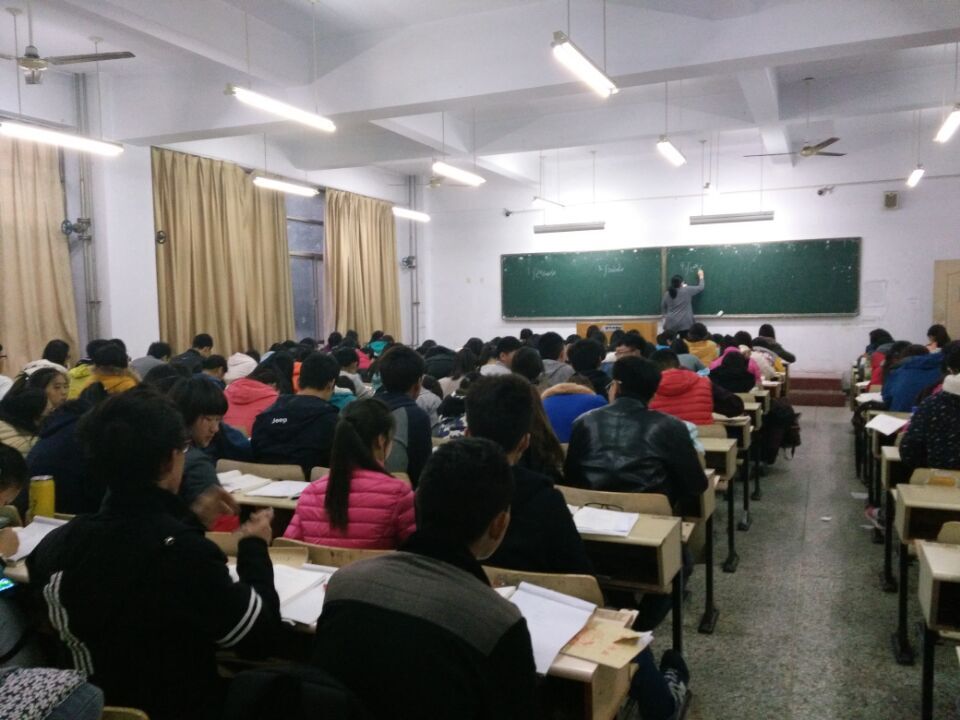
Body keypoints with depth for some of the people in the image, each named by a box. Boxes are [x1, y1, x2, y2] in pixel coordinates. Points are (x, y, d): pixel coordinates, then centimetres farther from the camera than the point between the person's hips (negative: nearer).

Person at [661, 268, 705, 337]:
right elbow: (700, 288, 9)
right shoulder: (687, 290, -5)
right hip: (684, 324, -3)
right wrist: (701, 277, 25)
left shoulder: (667, 294, 5)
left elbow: (663, 307, 17)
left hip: (671, 324, 3)